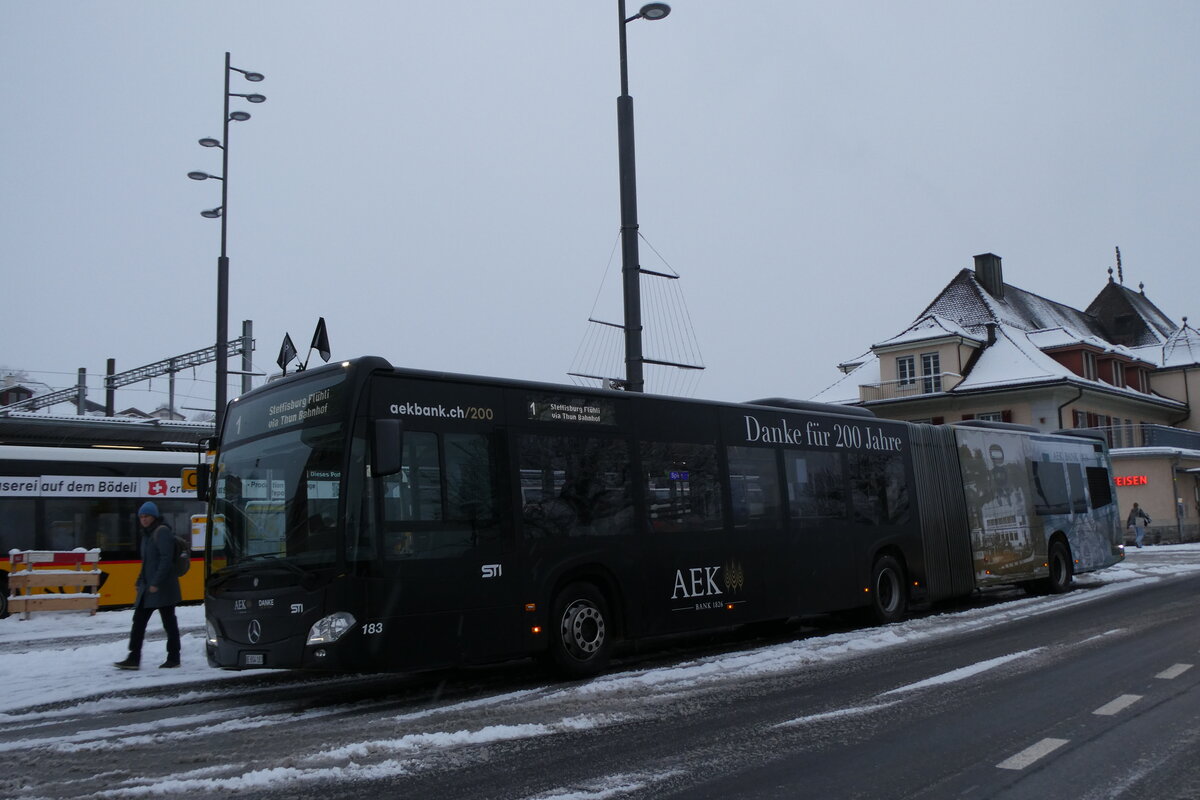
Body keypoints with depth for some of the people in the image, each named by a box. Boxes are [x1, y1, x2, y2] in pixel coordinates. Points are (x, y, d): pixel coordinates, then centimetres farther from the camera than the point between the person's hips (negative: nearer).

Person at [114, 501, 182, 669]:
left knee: (169, 622, 1)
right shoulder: (147, 534, 16)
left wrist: (156, 583, -23)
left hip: (162, 587, -9)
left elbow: (166, 559, -20)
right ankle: (134, 659, 7)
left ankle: (173, 658, 9)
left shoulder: (162, 532, -13)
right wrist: (141, 581, 15)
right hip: (147, 587, 9)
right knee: (138, 621, 5)